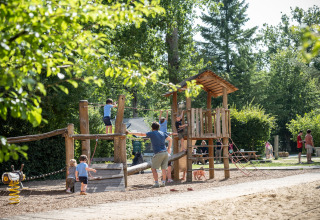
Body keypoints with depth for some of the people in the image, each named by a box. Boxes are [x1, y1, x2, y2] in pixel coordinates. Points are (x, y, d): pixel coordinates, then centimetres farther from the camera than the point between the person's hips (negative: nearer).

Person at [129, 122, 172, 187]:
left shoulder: (152, 133, -1)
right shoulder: (162, 133, 15)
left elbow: (141, 134, -2)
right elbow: (170, 139, 19)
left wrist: (131, 133, 5)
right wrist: (169, 148, 21)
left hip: (159, 153, -6)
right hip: (165, 152, 6)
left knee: (153, 168, 2)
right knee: (164, 168, 11)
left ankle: (156, 183, -6)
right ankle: (163, 182, 9)